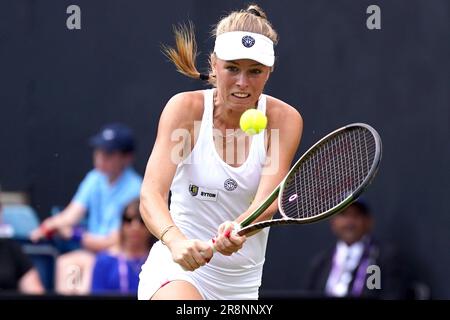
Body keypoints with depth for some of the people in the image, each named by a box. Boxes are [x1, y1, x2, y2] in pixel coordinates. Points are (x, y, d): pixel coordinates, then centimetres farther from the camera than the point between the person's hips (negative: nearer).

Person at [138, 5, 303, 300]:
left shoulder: (284, 120, -5)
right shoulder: (186, 108, -10)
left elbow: (267, 201, -17)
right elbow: (151, 193, -20)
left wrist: (239, 230, -40)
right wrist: (175, 240, -41)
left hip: (242, 283, 4)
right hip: (176, 272, -4)